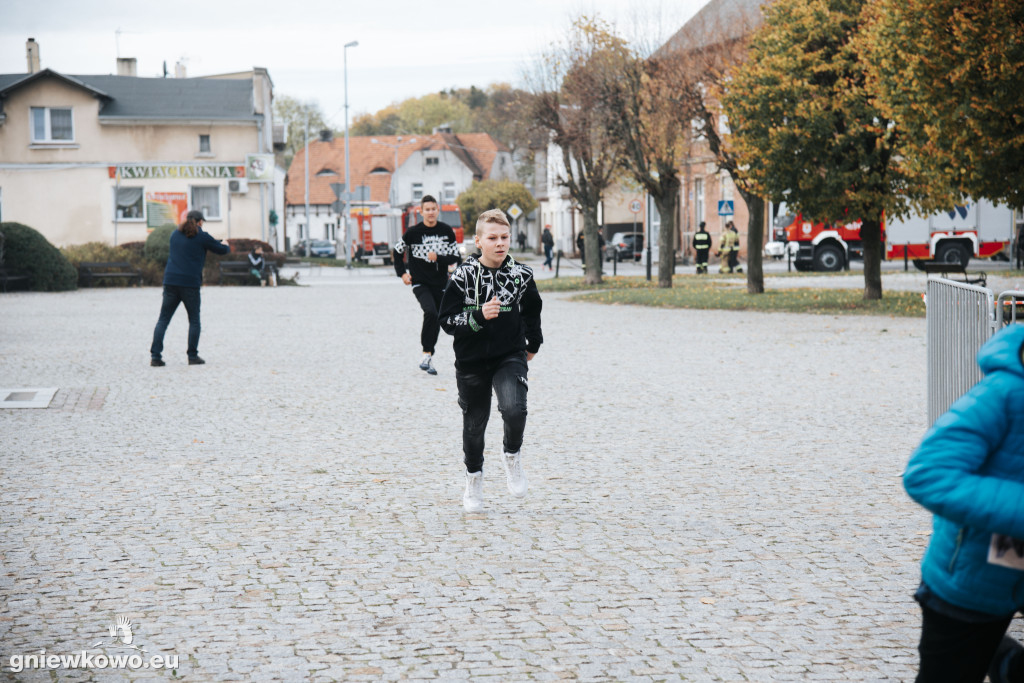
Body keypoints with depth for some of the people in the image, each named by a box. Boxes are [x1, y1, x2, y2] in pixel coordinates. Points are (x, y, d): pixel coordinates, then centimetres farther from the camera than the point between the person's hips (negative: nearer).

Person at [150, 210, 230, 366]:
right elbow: (222, 250, 8)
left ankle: (155, 356, -3)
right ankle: (193, 356, 6)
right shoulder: (202, 237, -1)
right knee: (194, 320, 9)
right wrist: (226, 245, 33)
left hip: (170, 281, 4)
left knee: (163, 319, 5)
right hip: (190, 283, -4)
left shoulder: (175, 234, 13)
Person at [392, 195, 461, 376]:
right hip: (420, 282, -3)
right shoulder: (413, 232, -5)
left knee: (437, 321, 8)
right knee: (430, 312, -26)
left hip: (440, 284, 3)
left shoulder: (447, 231, 1)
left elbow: (455, 257, 3)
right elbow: (397, 251, 9)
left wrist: (437, 258, -14)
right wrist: (402, 273, 2)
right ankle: (427, 354, -17)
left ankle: (428, 359, 23)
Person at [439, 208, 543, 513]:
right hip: (471, 361, 0)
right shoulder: (463, 276, -8)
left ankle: (511, 455, 7)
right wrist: (479, 316, -24)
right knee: (474, 423, 10)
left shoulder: (521, 275, -1)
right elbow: (447, 320, -9)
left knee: (514, 410, -24)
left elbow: (532, 311, 18)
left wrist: (533, 343, 27)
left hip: (510, 356, 0)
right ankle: (474, 479, 34)